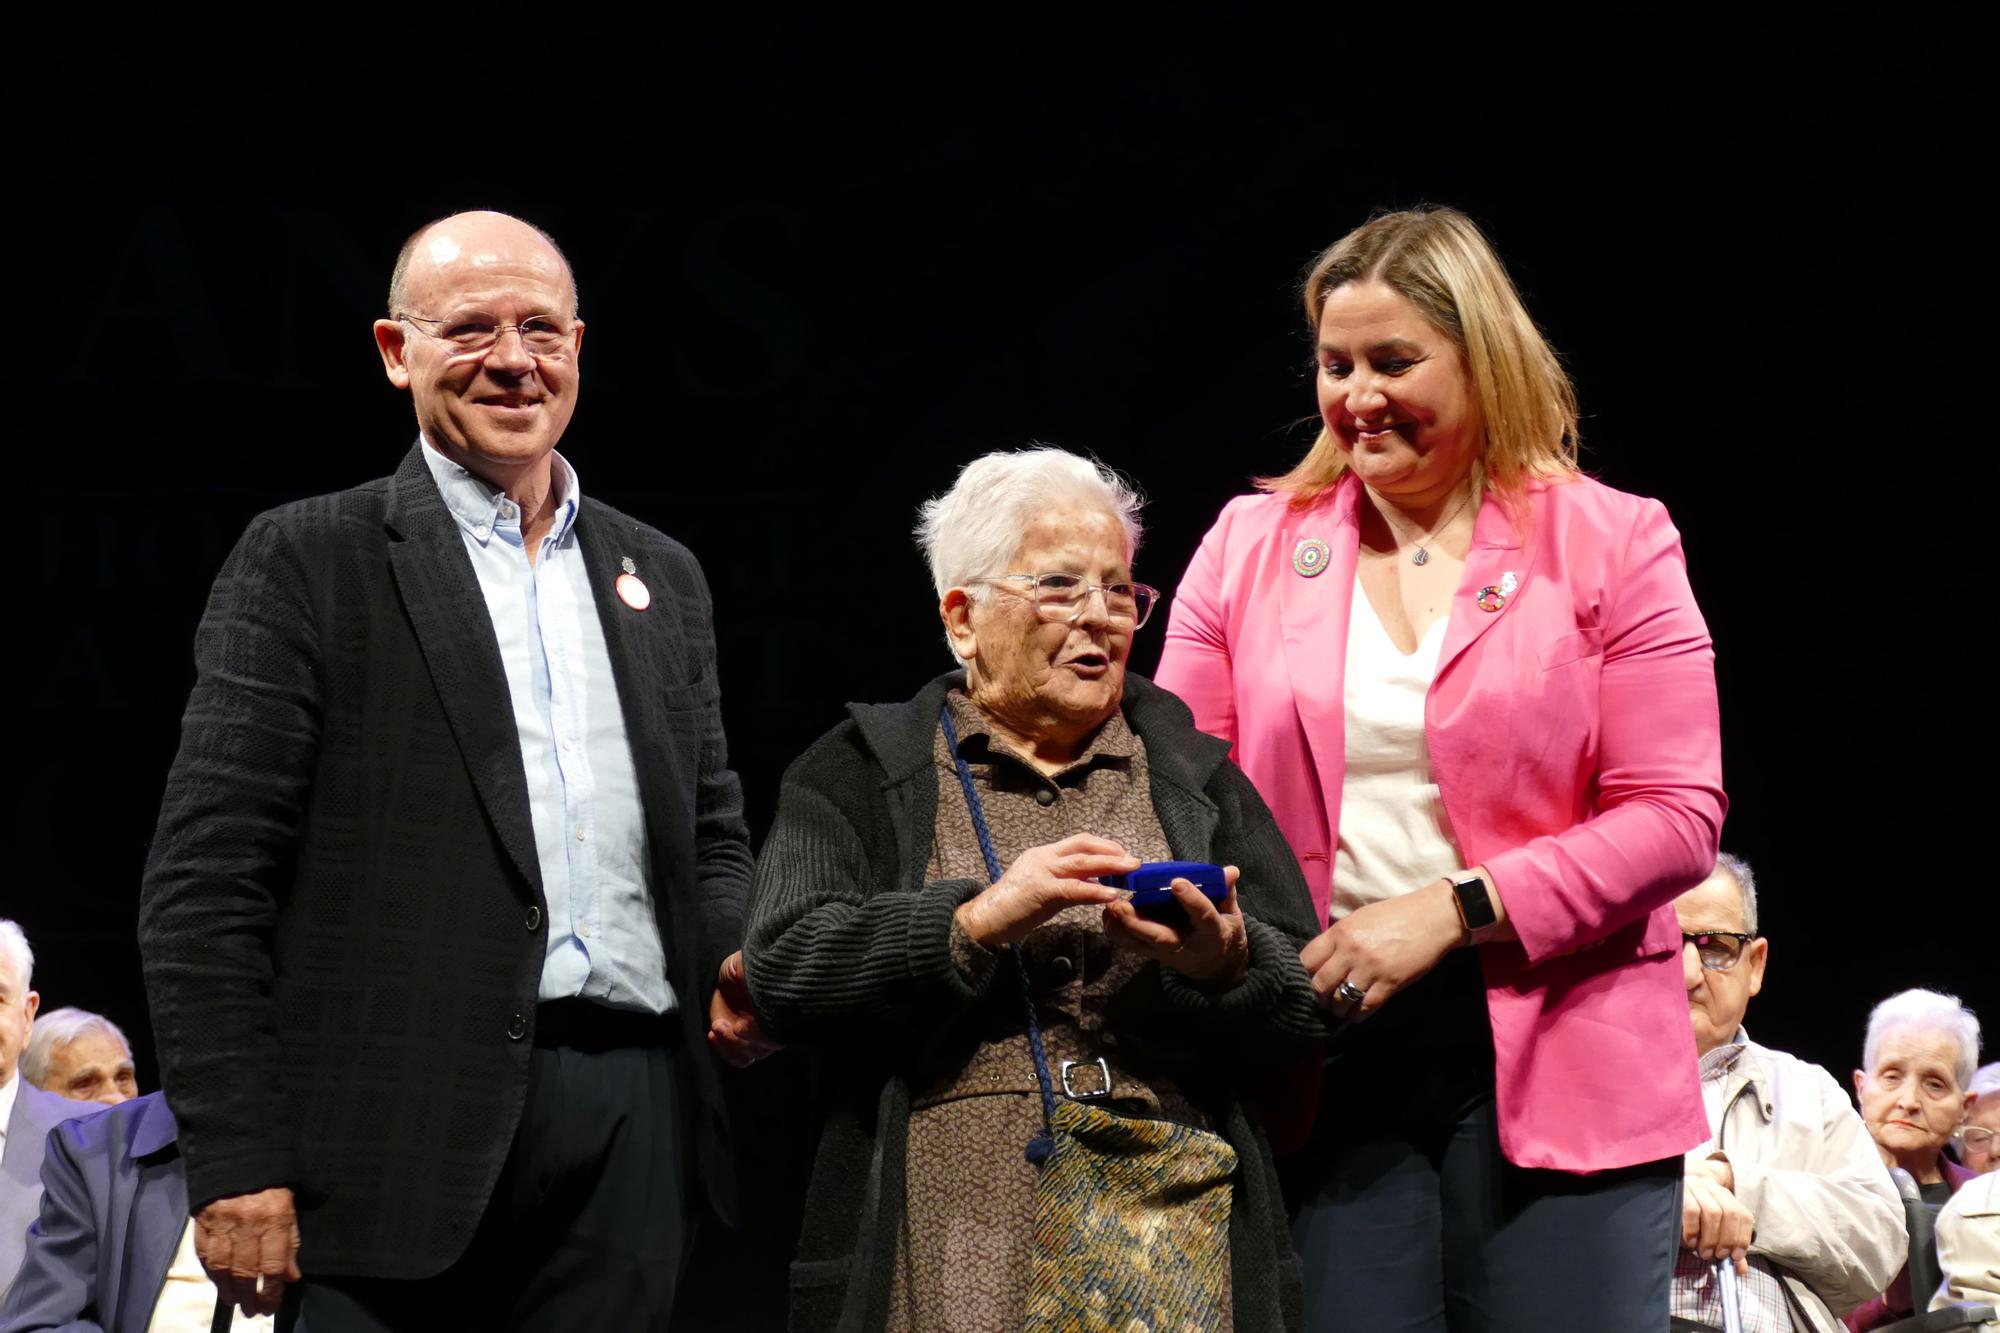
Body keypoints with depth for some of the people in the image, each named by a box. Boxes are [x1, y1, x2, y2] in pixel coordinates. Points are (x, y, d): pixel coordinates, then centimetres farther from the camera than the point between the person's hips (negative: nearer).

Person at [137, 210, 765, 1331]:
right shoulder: (309, 561, 1)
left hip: (634, 1115, 5)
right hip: (412, 1128, -4)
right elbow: (206, 878, -4)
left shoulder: (663, 578, 18)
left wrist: (744, 958, 1)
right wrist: (235, 1159, -12)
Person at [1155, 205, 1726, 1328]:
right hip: (1316, 1056, 2)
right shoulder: (1252, 544, 12)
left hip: (1558, 1065, -2)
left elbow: (1678, 816, -5)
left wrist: (1454, 908, -14)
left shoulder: (1611, 543, 3)